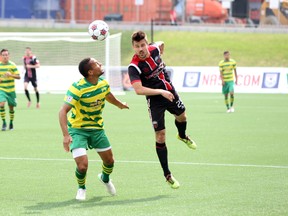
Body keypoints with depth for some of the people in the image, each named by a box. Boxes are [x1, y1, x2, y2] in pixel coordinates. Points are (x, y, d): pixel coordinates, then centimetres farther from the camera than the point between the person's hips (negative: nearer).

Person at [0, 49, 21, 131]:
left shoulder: (12, 65, -3)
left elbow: (18, 76, -5)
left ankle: (11, 123, 27)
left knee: (11, 107, 7)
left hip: (11, 89, 0)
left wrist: (11, 75, -23)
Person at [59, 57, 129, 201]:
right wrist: (66, 135, -42)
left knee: (109, 161, 12)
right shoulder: (78, 88, -28)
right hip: (78, 129, -6)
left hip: (97, 128, 6)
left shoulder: (103, 83, -8)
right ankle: (81, 188, 15)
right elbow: (63, 111, -32)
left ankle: (105, 178, 48)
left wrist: (120, 105, 37)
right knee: (82, 165, -18)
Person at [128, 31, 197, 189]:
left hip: (169, 91, 6)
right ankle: (167, 175, 5)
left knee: (182, 116, 29)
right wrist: (161, 91, -38)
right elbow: (138, 89, -38)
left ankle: (182, 136, 66)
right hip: (155, 100, -6)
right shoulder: (134, 67, -28)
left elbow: (162, 44, 14)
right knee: (160, 136, -6)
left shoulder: (154, 49, -12)